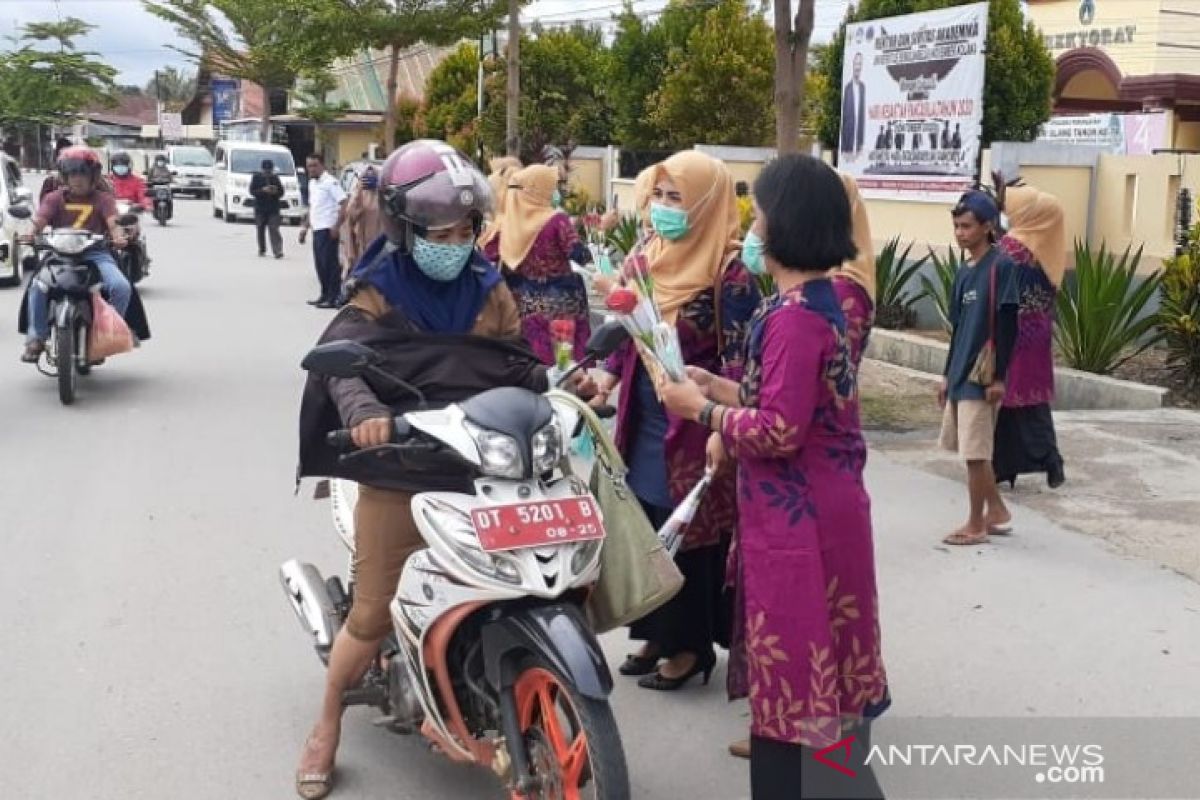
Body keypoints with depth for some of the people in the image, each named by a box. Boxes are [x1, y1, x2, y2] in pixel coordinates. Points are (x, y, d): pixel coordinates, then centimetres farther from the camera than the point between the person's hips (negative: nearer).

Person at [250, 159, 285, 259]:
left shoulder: (275, 178, 7)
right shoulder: (256, 177, 2)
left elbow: (281, 192, 9)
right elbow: (252, 191, -4)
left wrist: (275, 191, -14)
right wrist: (263, 190, -20)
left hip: (273, 208, 0)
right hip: (260, 208, 0)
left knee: (274, 229, -12)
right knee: (260, 230, 6)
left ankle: (278, 251, -20)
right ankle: (262, 250, 19)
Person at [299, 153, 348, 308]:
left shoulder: (330, 182, -10)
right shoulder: (312, 183, 16)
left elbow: (344, 204, -16)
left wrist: (336, 226, -21)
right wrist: (305, 227, 20)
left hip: (328, 230, -9)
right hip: (317, 230, 9)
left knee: (330, 263, -7)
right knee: (320, 264, 12)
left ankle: (333, 298, -4)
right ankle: (325, 295, 20)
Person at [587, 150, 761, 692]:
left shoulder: (729, 272, -15)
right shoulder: (650, 256, 7)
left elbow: (738, 358, -17)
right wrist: (609, 374, 5)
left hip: (693, 425, -7)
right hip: (645, 419, 7)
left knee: (688, 533, 3)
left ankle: (691, 644, 17)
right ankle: (656, 631, 28)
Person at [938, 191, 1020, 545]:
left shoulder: (1001, 265, -11)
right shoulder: (964, 270, 13)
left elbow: (1007, 324, -15)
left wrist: (998, 376, -17)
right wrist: (948, 374, 19)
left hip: (983, 375, -8)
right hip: (961, 373, 8)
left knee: (975, 451, -4)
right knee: (969, 448, 14)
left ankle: (977, 525, 7)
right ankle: (997, 511, 28)